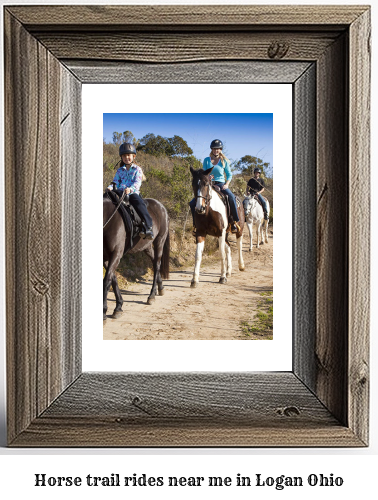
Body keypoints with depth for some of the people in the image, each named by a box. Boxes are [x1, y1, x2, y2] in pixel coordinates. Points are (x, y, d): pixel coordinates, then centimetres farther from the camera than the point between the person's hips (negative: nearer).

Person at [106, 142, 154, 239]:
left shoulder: (137, 169, 7)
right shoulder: (120, 170, 19)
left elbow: (137, 183, -6)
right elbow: (115, 182, 12)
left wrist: (130, 189, -28)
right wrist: (110, 187, -12)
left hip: (133, 193, -4)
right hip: (120, 192, 4)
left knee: (139, 203, -32)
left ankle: (148, 226, -33)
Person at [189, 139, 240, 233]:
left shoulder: (224, 161, 5)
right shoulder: (206, 160, 8)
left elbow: (229, 175, 8)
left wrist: (226, 184, -10)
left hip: (220, 184, -2)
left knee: (232, 197, -33)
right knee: (193, 203, -11)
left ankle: (234, 222, -21)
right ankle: (196, 224, 6)